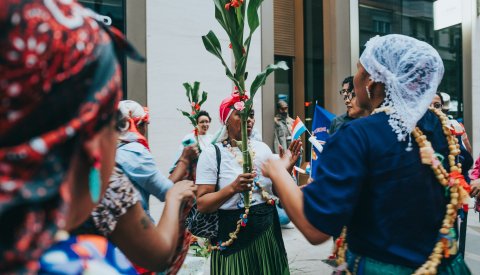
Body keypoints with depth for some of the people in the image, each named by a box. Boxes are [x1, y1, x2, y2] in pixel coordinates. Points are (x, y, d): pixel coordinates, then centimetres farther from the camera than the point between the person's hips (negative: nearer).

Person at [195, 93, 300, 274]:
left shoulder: (263, 148, 4)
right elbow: (201, 204, -14)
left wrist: (288, 166, -9)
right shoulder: (212, 153, -10)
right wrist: (233, 188, -28)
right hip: (233, 235, -4)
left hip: (268, 230, 5)